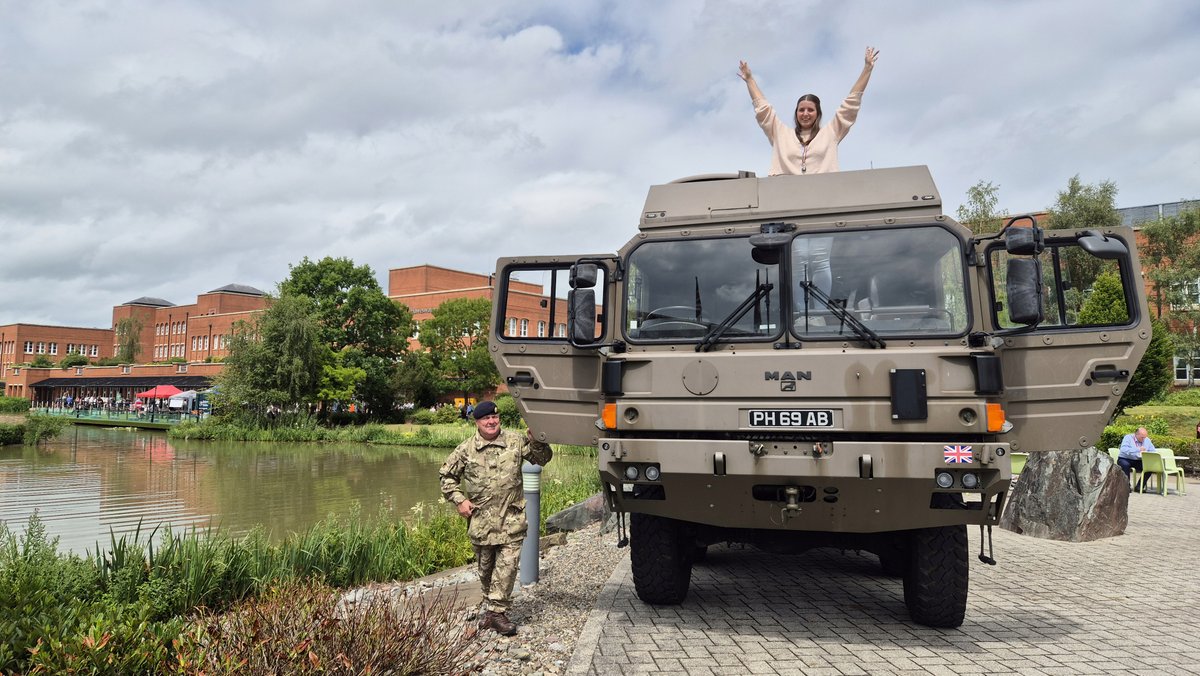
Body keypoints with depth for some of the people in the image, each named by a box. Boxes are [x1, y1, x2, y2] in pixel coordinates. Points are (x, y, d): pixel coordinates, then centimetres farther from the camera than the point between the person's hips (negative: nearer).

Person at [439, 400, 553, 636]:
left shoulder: (516, 442, 1)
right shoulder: (466, 450, 1)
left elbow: (542, 458, 8)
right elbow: (446, 475, 11)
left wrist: (536, 440, -11)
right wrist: (459, 500, 1)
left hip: (511, 519, -1)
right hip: (481, 519, 1)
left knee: (507, 565, -8)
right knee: (485, 567, 13)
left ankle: (496, 611, 0)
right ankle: (491, 607, 32)